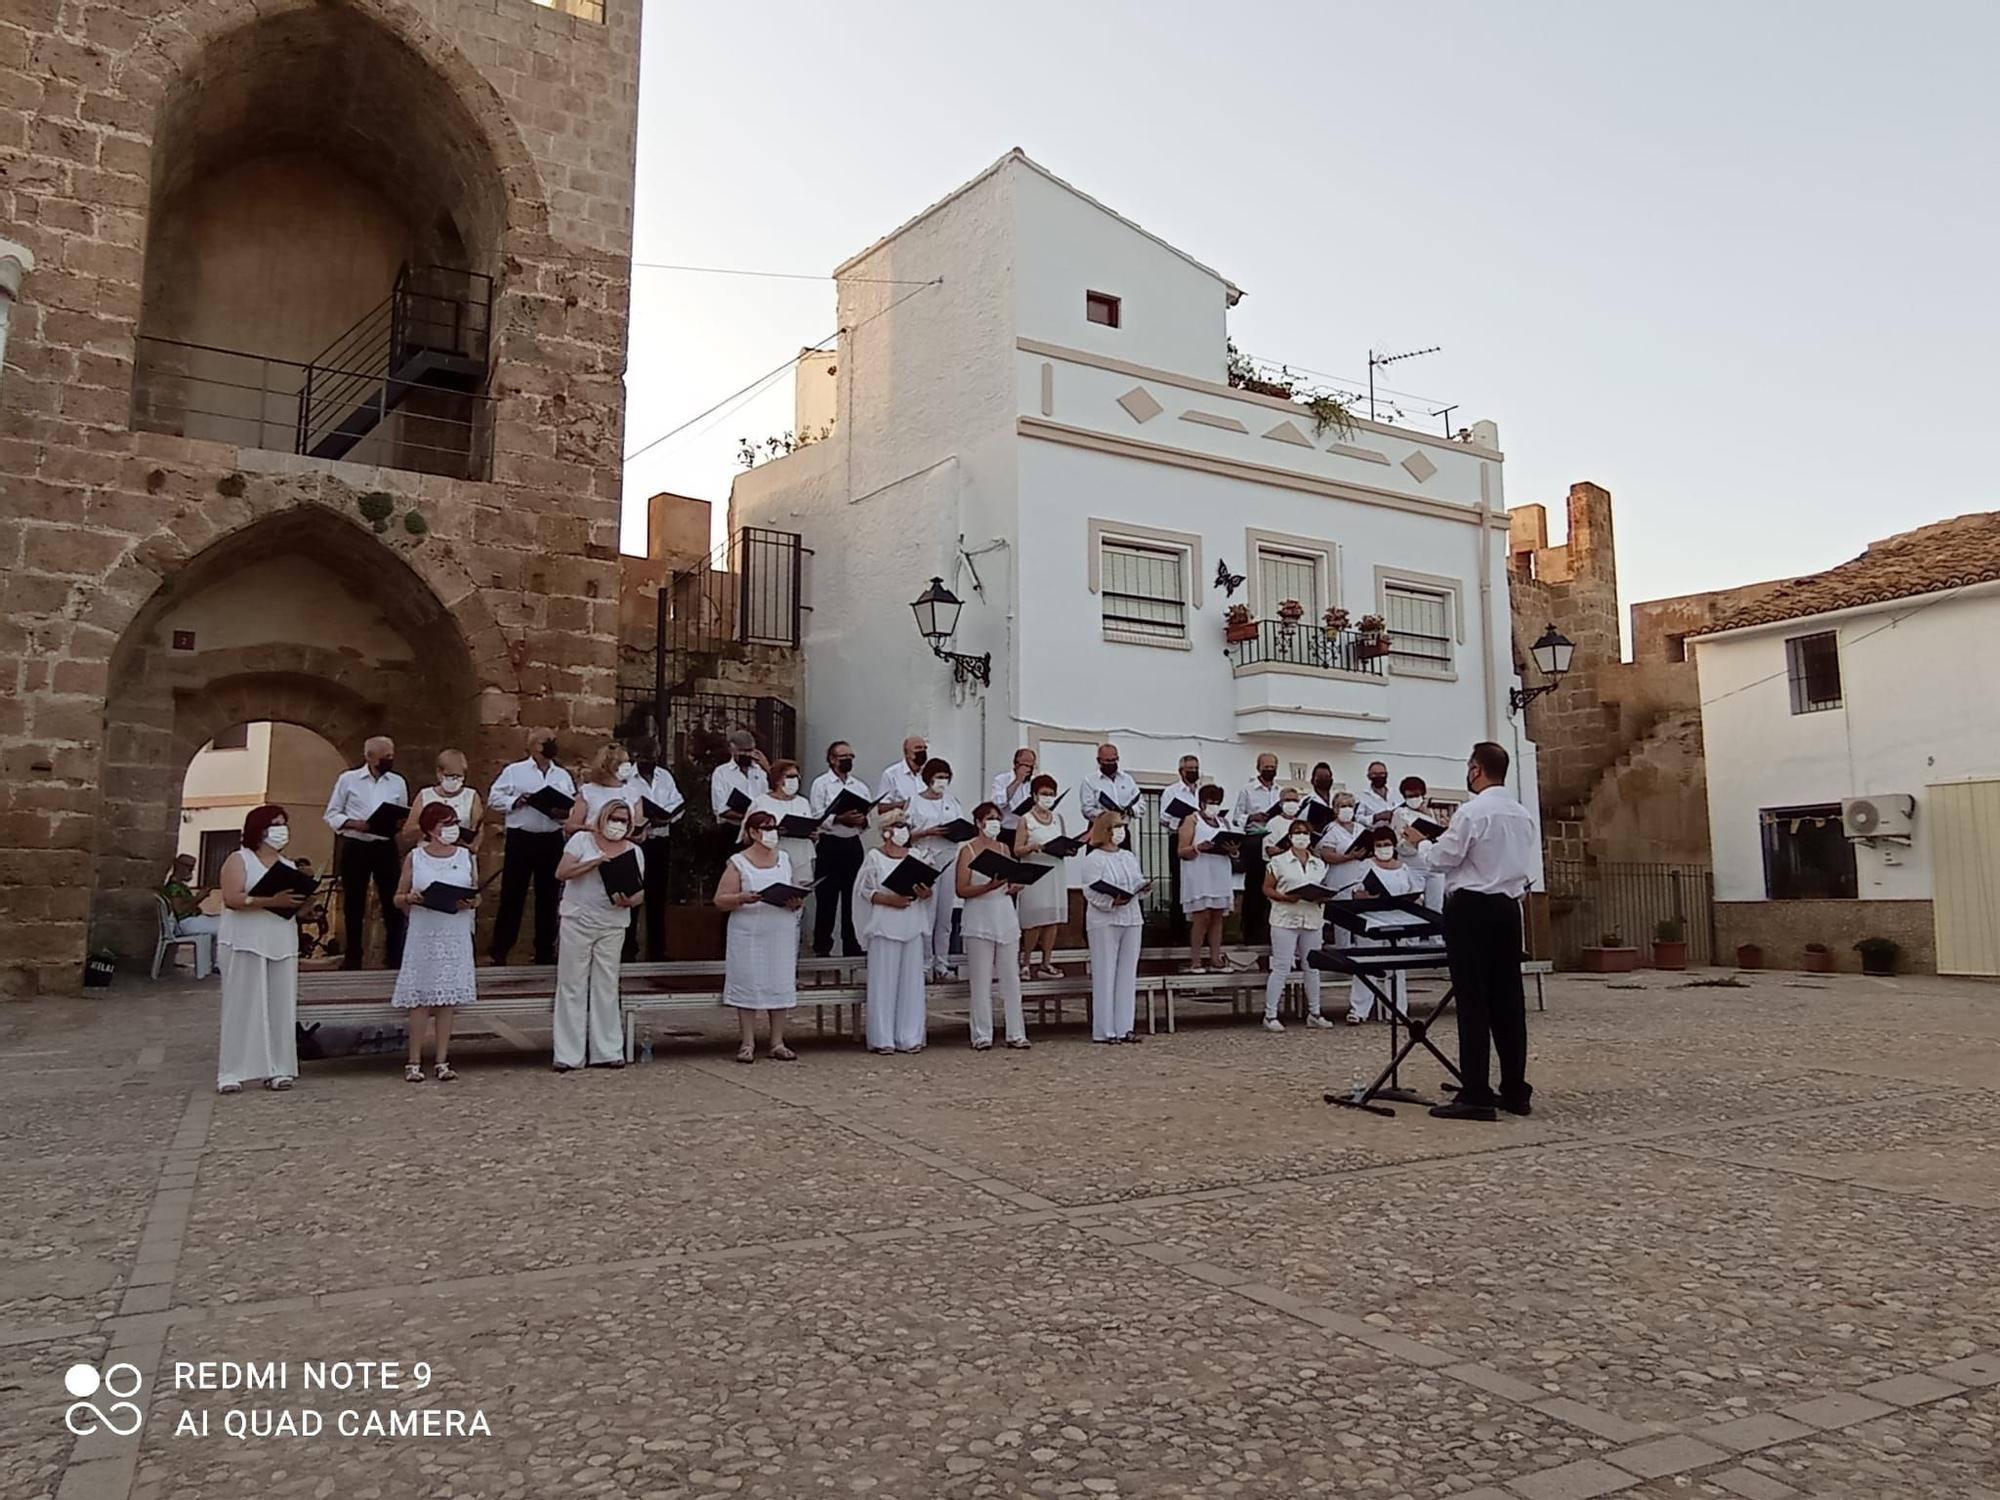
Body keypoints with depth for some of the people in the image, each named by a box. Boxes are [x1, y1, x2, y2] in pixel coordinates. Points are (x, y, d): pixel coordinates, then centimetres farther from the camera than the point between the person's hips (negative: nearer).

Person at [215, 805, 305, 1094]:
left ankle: (277, 1069, 5)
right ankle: (232, 1072, -1)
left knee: (281, 1006, 2)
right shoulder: (239, 860, 1)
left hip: (282, 943, 5)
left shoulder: (288, 865, 19)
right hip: (245, 943, -5)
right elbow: (231, 898, -13)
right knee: (243, 1006, -5)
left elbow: (298, 904, 19)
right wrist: (270, 901, -23)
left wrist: (304, 896, -4)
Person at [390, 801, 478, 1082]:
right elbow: (398, 898, 6)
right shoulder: (414, 857, 2)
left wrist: (469, 902, -10)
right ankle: (414, 1062, 8)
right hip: (424, 934, -2)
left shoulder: (465, 856, 7)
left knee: (447, 1000, 4)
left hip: (455, 936, 2)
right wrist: (410, 898, -15)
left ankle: (442, 1062, 10)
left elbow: (476, 896, 12)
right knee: (421, 1000, -1)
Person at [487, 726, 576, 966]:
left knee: (548, 895, 9)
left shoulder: (563, 776, 12)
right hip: (520, 838, -3)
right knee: (512, 894, 1)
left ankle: (545, 951, 20)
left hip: (552, 839, 3)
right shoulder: (514, 771, 2)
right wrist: (515, 801, -15)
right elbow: (494, 798, 1)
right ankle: (500, 949, 12)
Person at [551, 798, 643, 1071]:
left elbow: (640, 892, 5)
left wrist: (628, 901, -17)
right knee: (572, 986, 0)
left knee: (606, 986, 5)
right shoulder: (582, 840, 2)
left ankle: (607, 1051, 11)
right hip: (578, 921, -2)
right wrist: (595, 862, -19)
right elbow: (561, 873, -9)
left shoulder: (634, 851, 9)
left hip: (613, 925, 2)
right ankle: (568, 1055, 4)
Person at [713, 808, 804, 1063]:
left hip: (782, 933, 3)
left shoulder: (785, 859, 12)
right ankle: (747, 1044, 7)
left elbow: (798, 897, 14)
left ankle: (778, 1043, 11)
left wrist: (796, 901, -9)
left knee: (780, 984, 4)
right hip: (748, 934, -3)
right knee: (748, 984, -1)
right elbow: (720, 901, -3)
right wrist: (742, 898, -21)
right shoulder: (738, 863, 0)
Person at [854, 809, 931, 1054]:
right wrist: (889, 899, -15)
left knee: (912, 980, 3)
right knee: (884, 980, -3)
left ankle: (910, 1037, 9)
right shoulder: (874, 857, 2)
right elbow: (863, 890, -3)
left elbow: (932, 890, 13)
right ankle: (882, 1038, 2)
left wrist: (926, 893, -9)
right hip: (885, 927, -4)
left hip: (913, 927, 4)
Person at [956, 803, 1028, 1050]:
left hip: (1005, 916, 5)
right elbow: (961, 890, -9)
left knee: (1011, 976, 4)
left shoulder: (1004, 848, 11)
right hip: (980, 918, -4)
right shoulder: (968, 851, -3)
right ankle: (982, 1035, 5)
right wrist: (989, 886, -20)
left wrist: (1015, 886, -6)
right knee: (981, 979, -2)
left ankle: (1015, 1033, 8)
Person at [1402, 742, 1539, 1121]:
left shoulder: (1472, 812, -14)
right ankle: (1515, 1090, 17)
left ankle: (1476, 1096, -4)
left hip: (1471, 908, -7)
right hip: (1509, 907, 7)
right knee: (1508, 1000, 11)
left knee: (1473, 1002, -5)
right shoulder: (1524, 815, 9)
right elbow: (1528, 867, 16)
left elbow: (1441, 859, -9)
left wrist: (1418, 842, 8)